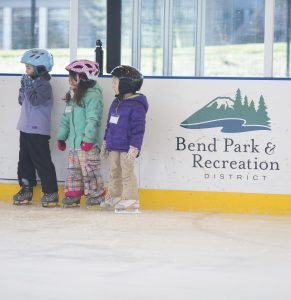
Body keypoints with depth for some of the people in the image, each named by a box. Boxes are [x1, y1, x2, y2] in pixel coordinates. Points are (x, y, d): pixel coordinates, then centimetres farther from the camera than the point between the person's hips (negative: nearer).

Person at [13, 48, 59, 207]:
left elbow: (35, 100, -26)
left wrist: (28, 87, -15)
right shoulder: (31, 82, 14)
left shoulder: (44, 85, -14)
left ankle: (51, 192, 0)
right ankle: (26, 189, 20)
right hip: (26, 128, 9)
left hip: (38, 130, -9)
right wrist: (23, 88, 3)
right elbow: (22, 101, 18)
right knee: (25, 160, 12)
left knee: (42, 162, -5)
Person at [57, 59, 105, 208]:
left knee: (90, 170, -3)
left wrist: (88, 139, -24)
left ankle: (96, 195, 6)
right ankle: (73, 195, 19)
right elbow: (66, 118, 20)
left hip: (88, 145, -9)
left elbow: (93, 119, -20)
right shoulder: (72, 95, 14)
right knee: (73, 170, 12)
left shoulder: (93, 95, -15)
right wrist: (61, 137, 19)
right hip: (74, 143, 9)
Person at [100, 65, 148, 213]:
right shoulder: (116, 103, 13)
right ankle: (114, 197, 27)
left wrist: (134, 148, -21)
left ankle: (131, 202, -3)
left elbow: (138, 129, -17)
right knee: (114, 173, 16)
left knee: (127, 173, -7)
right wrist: (105, 142, 24)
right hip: (114, 146, 8)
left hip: (127, 147, -8)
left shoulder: (136, 106, -14)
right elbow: (109, 124, 22)